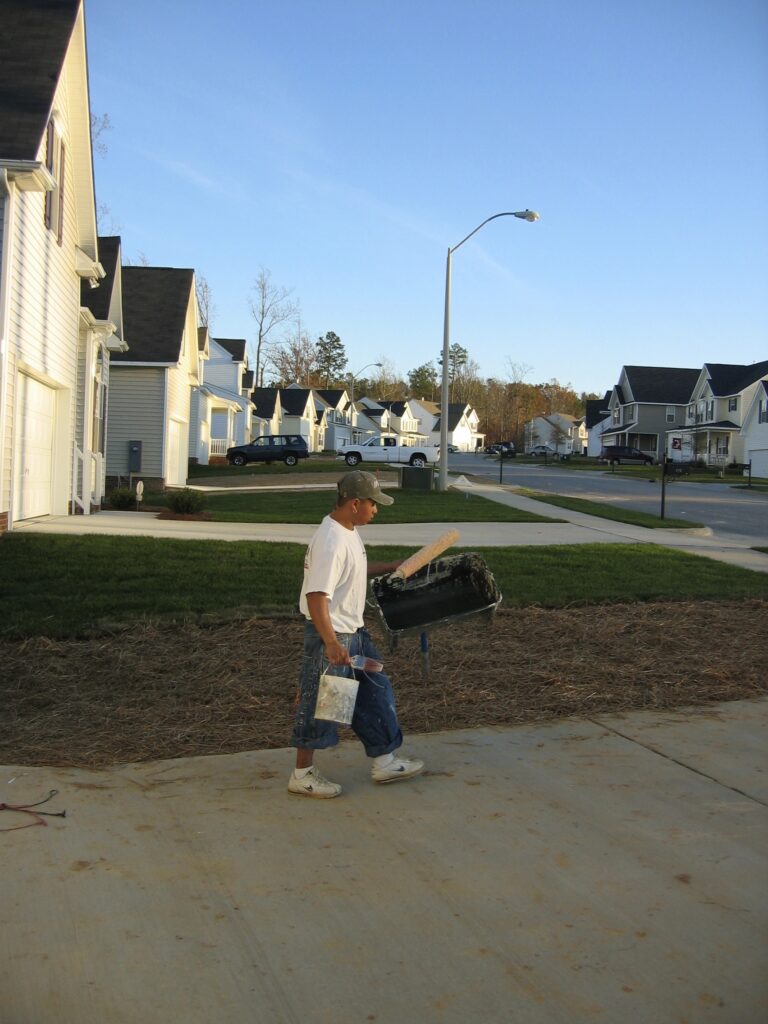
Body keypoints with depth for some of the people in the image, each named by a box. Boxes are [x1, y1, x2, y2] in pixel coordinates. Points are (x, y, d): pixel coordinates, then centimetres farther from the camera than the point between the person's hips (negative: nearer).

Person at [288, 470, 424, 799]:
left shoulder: (348, 532, 7)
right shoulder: (331, 541, -25)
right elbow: (316, 596, -30)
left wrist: (392, 567, 26)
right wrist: (331, 644, -34)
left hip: (353, 632, 10)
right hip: (330, 634, -10)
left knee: (375, 692, 17)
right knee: (319, 704, 2)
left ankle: (384, 762, 29)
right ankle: (302, 775, 17)